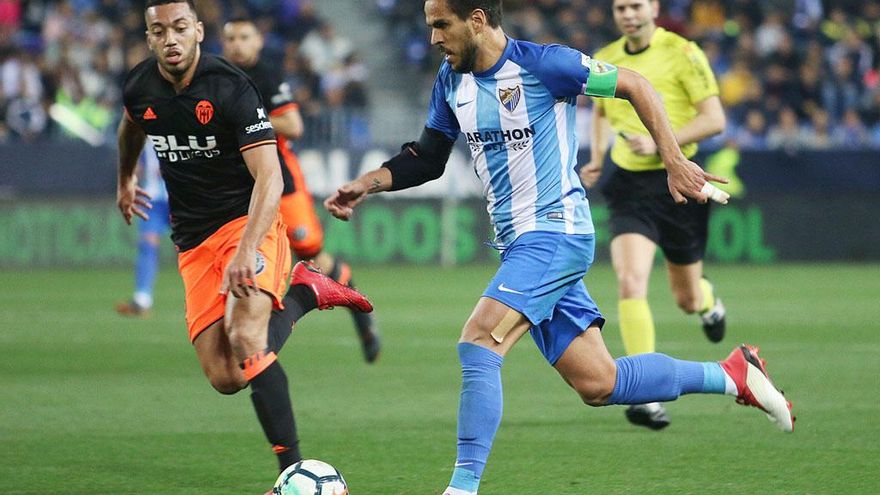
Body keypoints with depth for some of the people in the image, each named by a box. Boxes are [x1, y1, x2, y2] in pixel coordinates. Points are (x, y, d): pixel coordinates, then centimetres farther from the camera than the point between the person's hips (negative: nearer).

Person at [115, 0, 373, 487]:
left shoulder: (231, 87, -17)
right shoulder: (139, 87, 1)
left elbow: (268, 176, -25)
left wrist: (247, 250, -37)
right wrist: (125, 179, 44)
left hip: (246, 222, -5)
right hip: (192, 242, 6)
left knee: (246, 341, -31)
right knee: (224, 377, -8)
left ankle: (291, 468, -26)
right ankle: (305, 291, 16)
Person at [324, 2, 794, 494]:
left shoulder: (543, 64, -14)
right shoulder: (451, 82, 8)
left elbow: (636, 86, -6)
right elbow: (427, 157, 19)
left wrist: (674, 162, -10)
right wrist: (367, 184, 4)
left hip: (556, 231, -8)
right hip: (519, 245, 8)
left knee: (479, 343, -23)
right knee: (597, 385, 6)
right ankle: (732, 375, 21)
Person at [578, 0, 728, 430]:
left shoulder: (682, 53, -8)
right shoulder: (604, 60, 7)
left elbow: (714, 119, -11)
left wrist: (660, 143, -21)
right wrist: (596, 158, 9)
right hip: (628, 185, 2)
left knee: (687, 301, 10)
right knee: (630, 284, -20)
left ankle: (707, 299, 51)